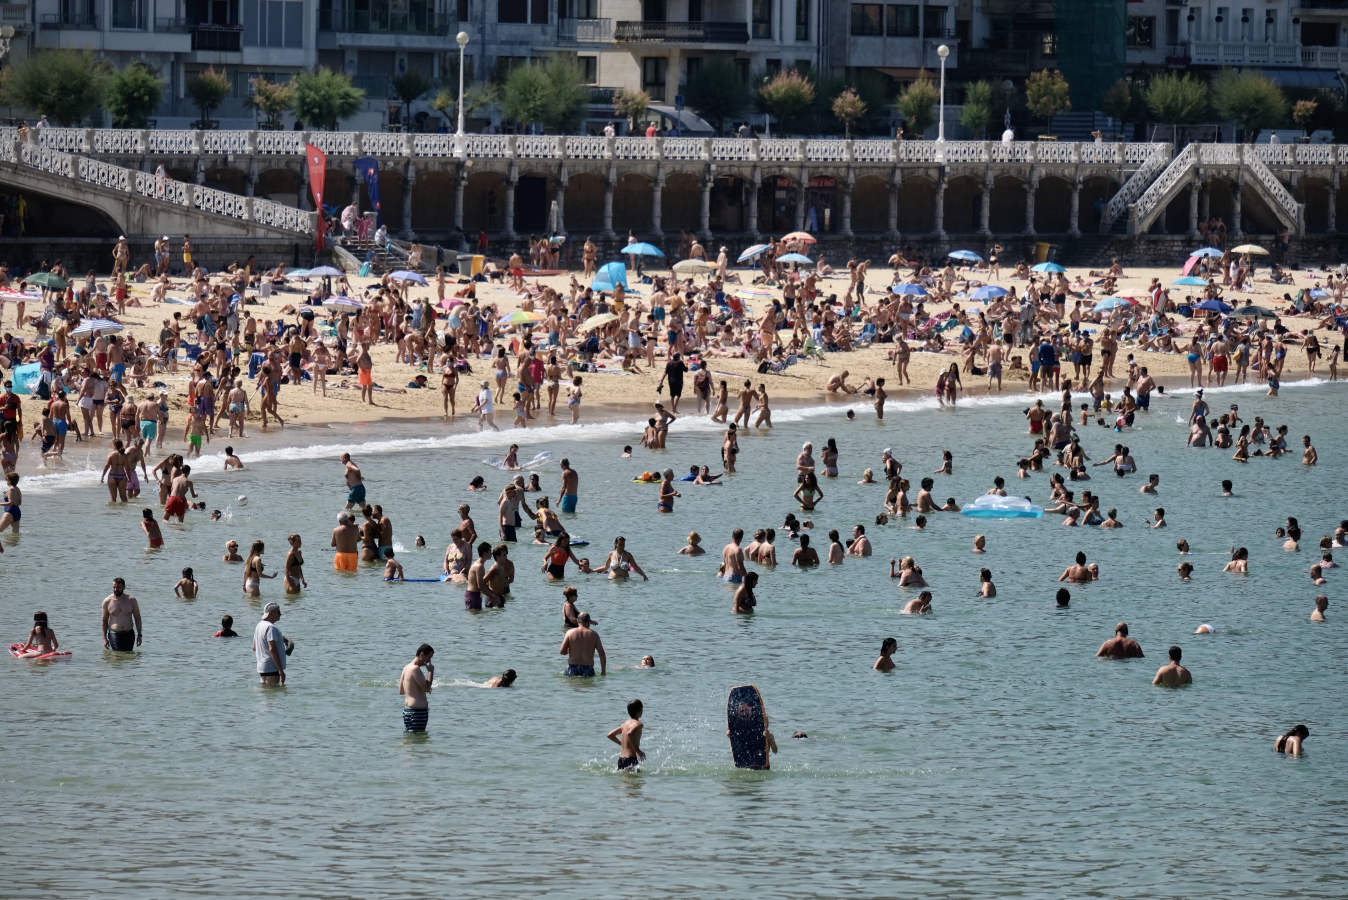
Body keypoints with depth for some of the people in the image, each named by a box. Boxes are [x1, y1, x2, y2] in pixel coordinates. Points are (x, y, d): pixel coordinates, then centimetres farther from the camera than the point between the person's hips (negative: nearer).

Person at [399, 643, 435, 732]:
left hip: (407, 708, 10)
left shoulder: (406, 668, 14)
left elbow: (401, 691, 21)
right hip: (418, 710, -10)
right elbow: (426, 688, -20)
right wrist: (431, 671, -9)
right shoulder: (415, 669, -16)